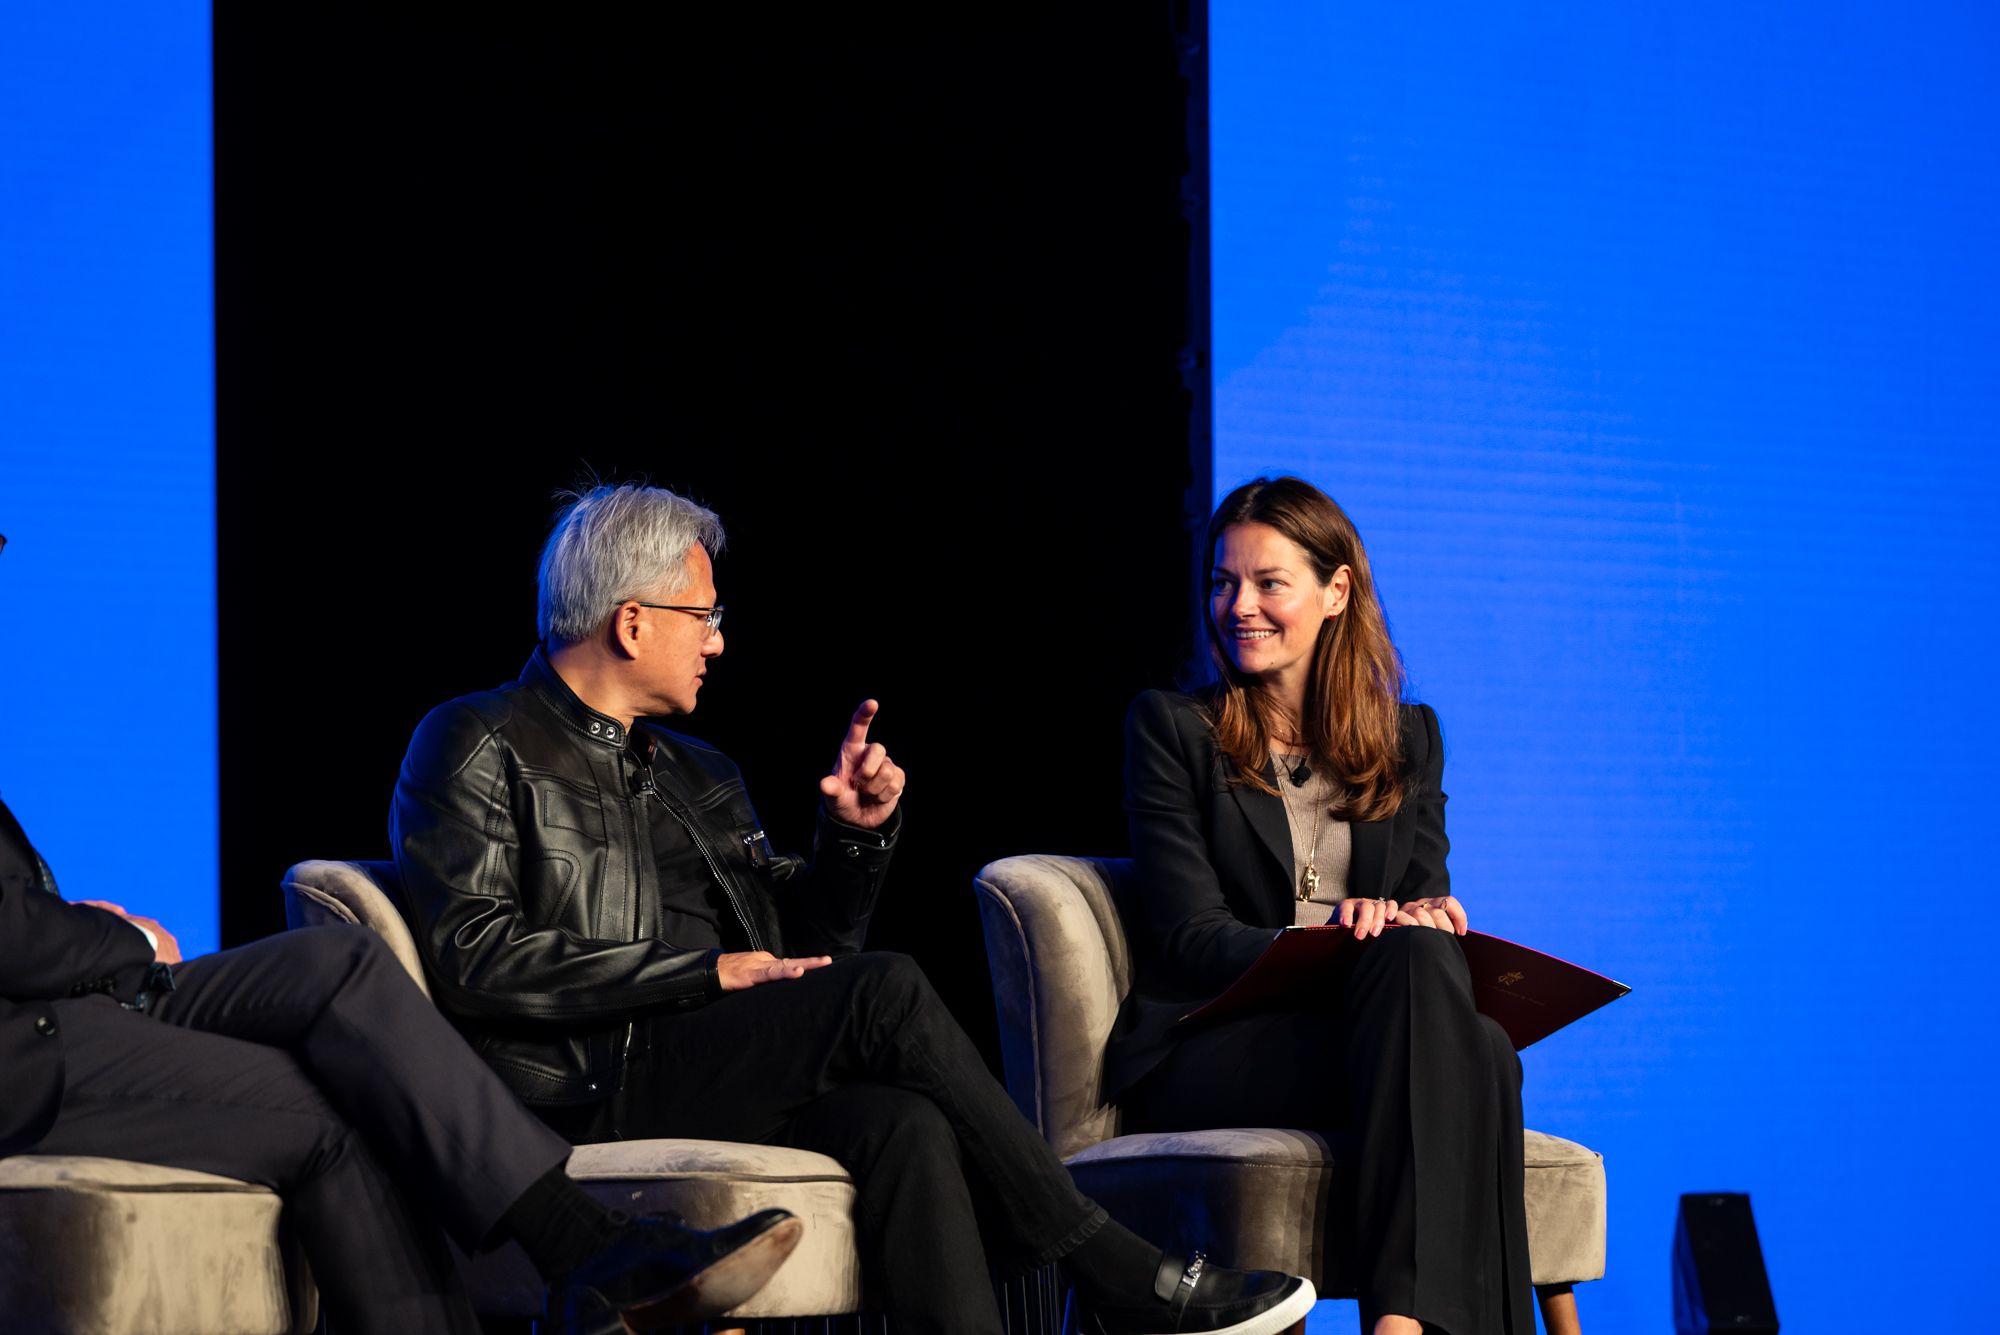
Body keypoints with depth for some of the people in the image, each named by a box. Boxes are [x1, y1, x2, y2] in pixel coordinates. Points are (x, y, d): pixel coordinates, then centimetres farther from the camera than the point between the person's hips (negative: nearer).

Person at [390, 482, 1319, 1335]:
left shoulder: (697, 775, 26)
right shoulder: (478, 748, 3)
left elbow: (800, 947, 28)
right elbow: (471, 955, -11)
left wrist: (856, 837, 8)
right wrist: (703, 973, -12)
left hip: (725, 1085, 7)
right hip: (587, 1101, -7)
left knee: (905, 1126, -27)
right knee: (887, 994, -23)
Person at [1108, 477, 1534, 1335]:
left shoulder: (1407, 739, 21)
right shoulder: (1172, 731, 9)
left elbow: (1425, 901, 14)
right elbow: (1192, 936, -2)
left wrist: (1422, 919, -14)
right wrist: (1320, 945, -22)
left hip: (1369, 1023, 3)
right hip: (1210, 1054, -3)